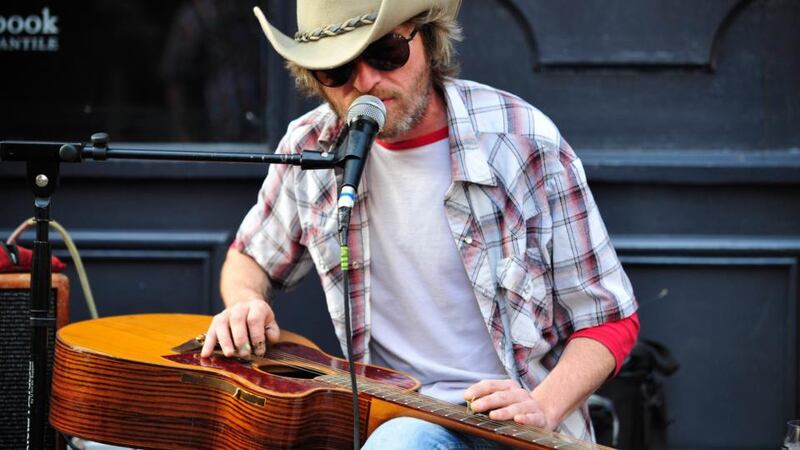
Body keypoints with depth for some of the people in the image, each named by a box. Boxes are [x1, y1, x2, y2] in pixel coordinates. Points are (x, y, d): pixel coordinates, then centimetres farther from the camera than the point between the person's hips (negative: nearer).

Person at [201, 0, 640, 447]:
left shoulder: (522, 141, -10)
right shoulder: (311, 148, 1)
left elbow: (611, 321, -4)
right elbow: (251, 258, 23)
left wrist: (541, 410, -22)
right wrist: (245, 305, -1)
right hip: (382, 411, 5)